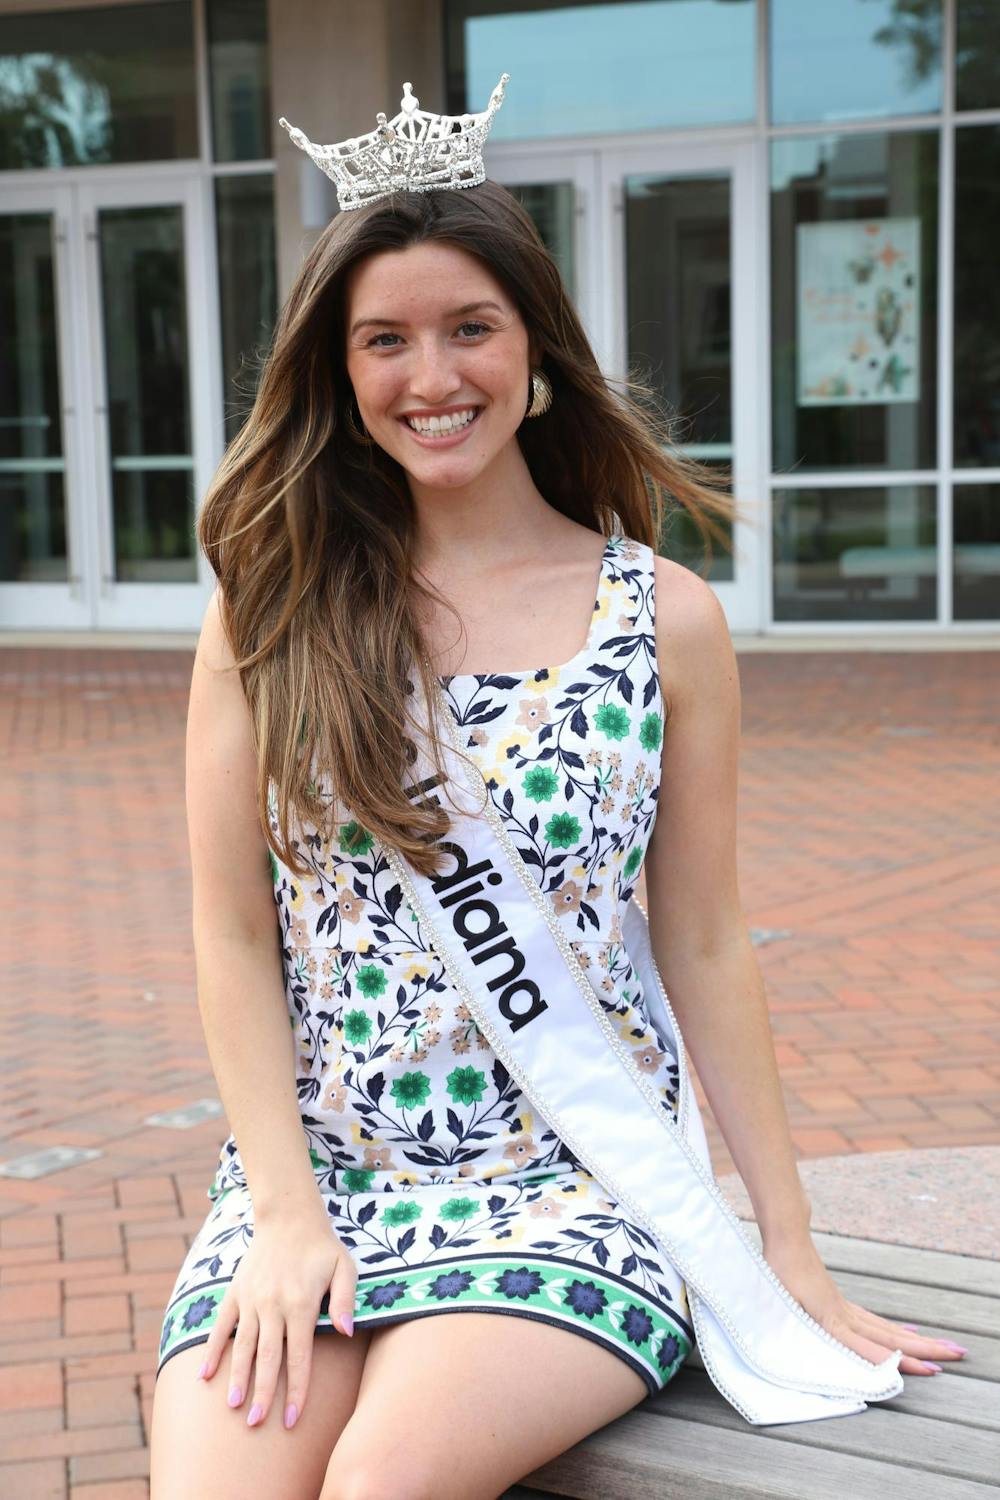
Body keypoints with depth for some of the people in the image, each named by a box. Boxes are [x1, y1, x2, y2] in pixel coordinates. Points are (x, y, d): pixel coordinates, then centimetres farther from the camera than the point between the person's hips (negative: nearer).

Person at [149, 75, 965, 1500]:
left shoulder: (665, 619, 2)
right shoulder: (271, 608, 4)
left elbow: (706, 947, 5)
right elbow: (233, 933, 3)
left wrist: (789, 1249, 5)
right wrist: (287, 1214, -7)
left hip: (575, 1182, -1)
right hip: (309, 1173, 1)